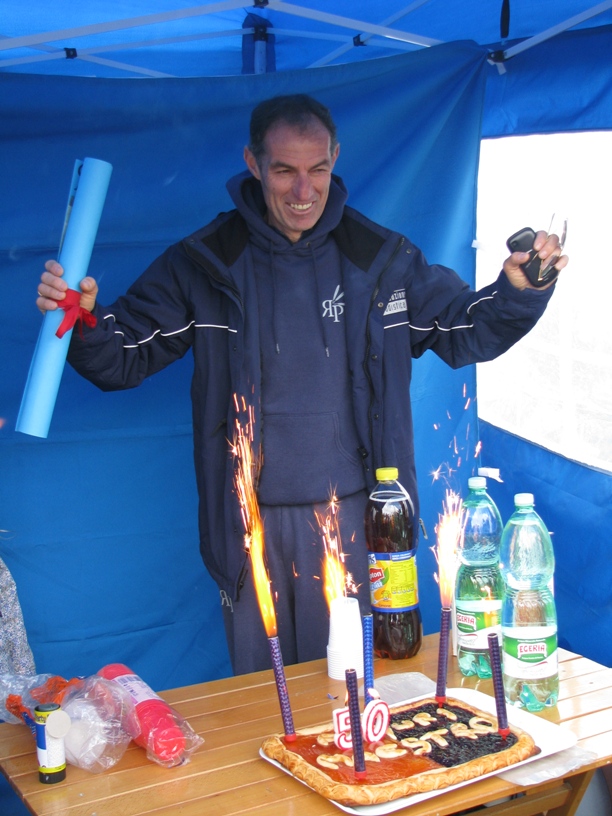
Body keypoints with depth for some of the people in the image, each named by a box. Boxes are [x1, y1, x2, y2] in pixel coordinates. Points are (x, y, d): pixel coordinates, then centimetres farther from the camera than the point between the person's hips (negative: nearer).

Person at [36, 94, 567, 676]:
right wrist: (84, 319, -20)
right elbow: (124, 359, 1)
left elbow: (466, 333, 10)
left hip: (355, 514, 1)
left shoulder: (382, 258, 2)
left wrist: (518, 289, -8)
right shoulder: (202, 264, -2)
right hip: (253, 520, 0)